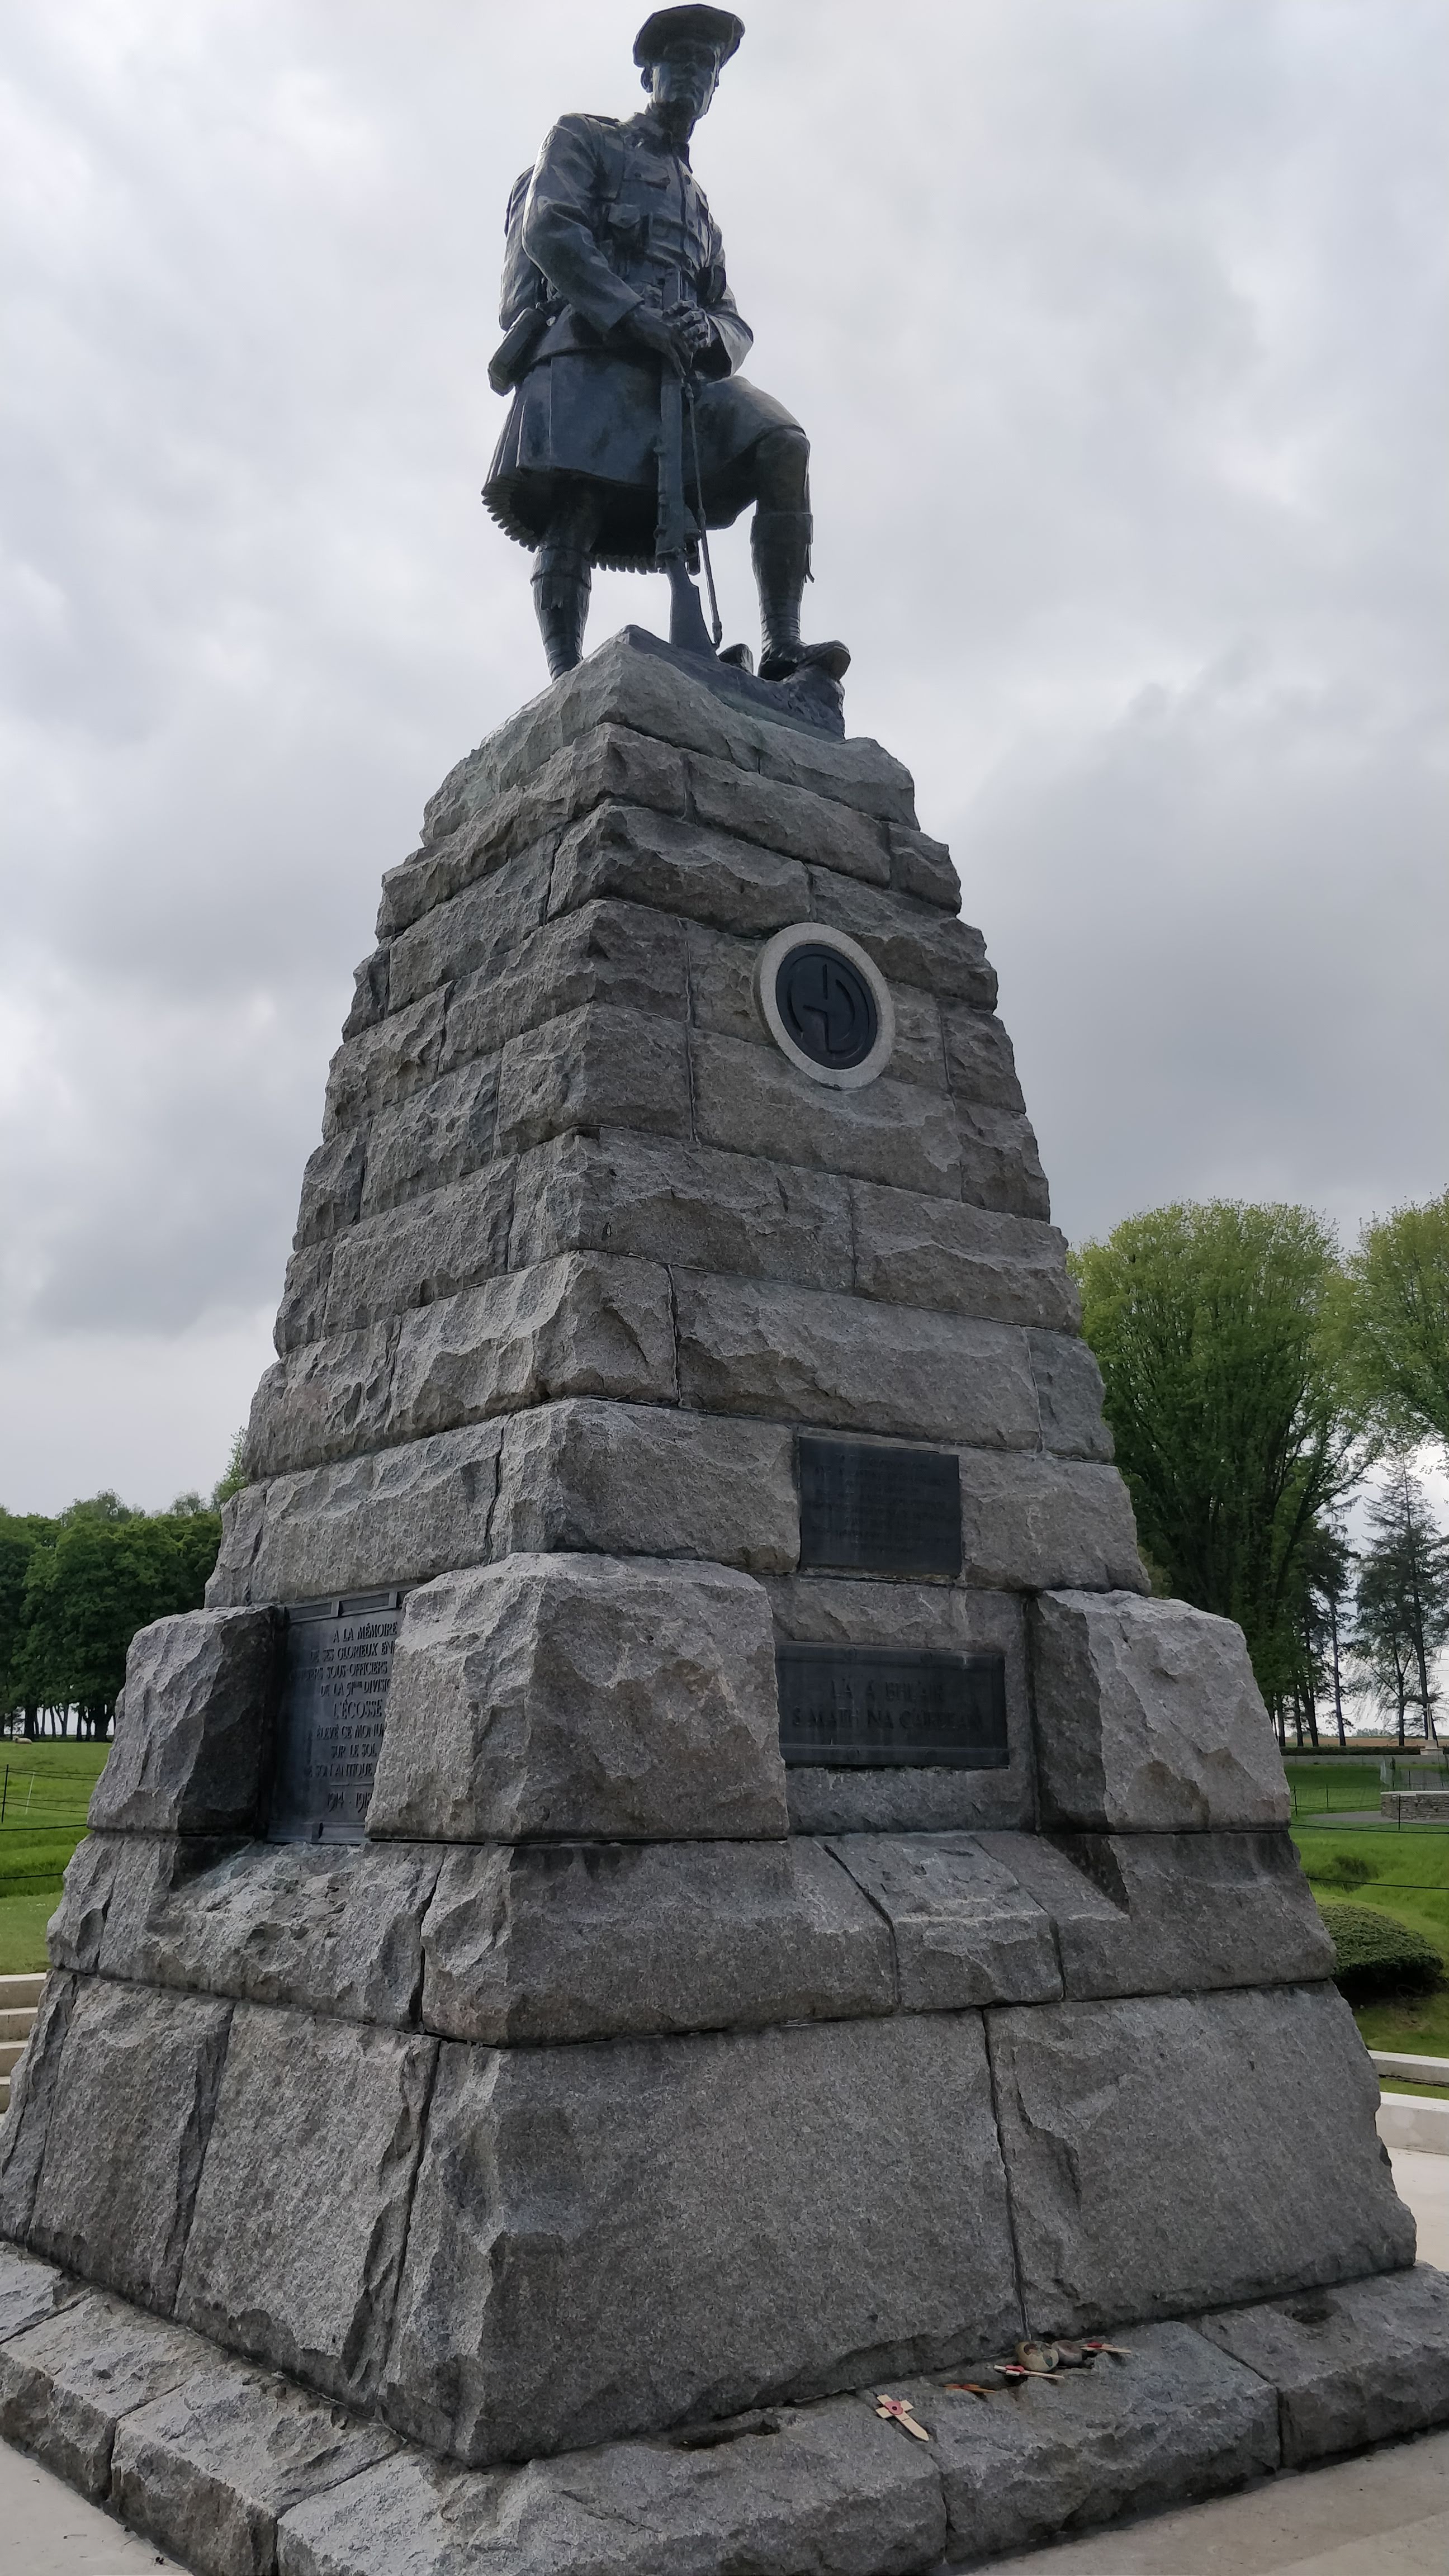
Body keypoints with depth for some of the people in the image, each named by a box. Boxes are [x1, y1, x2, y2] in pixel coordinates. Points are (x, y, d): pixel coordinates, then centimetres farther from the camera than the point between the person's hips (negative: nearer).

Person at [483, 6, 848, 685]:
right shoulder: (583, 140, 21)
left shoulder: (697, 203, 36)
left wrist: (706, 332, -3)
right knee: (573, 518, -22)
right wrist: (634, 314, -14)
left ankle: (781, 650, -31)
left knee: (783, 447, -20)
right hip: (589, 355, -4)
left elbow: (735, 324, 24)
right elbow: (548, 230, 0)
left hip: (677, 371, 4)